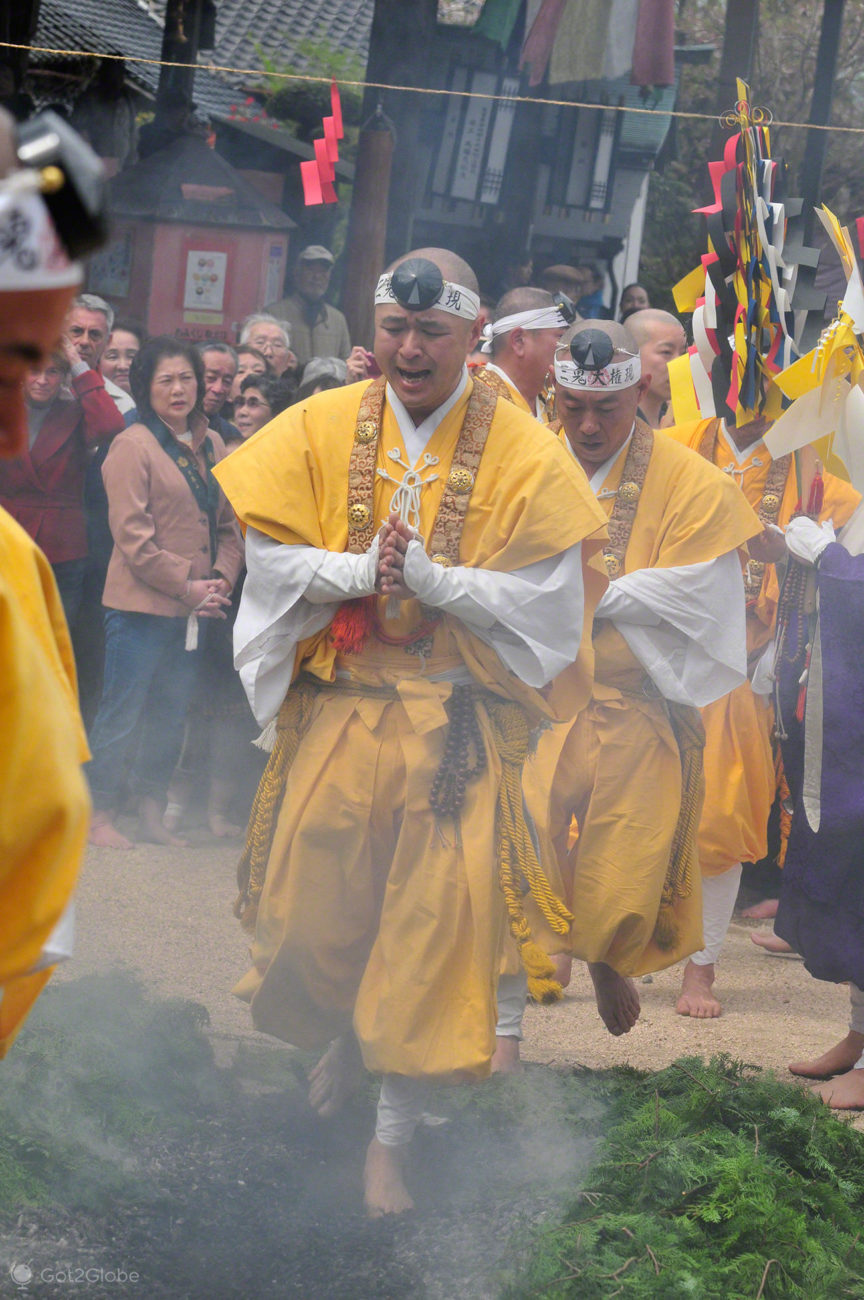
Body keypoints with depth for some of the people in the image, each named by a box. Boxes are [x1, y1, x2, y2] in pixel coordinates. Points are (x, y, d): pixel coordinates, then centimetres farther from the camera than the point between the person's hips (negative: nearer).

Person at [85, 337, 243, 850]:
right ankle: (101, 815, 7)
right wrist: (187, 586, -13)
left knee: (171, 715, 11)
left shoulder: (212, 446, 11)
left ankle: (153, 810, 20)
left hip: (192, 610, 6)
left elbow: (230, 524, 15)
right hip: (141, 605, -6)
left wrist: (222, 578, -3)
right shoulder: (133, 446, -8)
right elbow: (133, 536, -13)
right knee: (123, 713, -1)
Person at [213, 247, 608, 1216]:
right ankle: (343, 1030, 42)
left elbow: (545, 596, -9)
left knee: (435, 914, -6)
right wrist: (361, 570, -16)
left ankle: (391, 1141, 6)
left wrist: (432, 578, -20)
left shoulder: (524, 454, -5)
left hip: (460, 722, -2)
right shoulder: (323, 427, 2)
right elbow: (270, 554, 0)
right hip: (340, 707, 2)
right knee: (315, 898, 6)